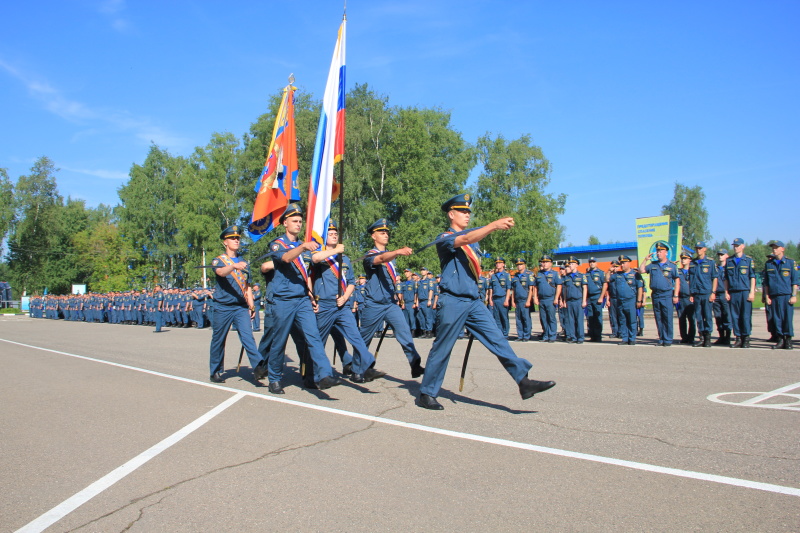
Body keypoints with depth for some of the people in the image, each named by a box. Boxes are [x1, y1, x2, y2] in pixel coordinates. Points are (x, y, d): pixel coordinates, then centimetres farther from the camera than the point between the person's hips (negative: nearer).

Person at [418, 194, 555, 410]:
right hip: (452, 301, -7)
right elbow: (465, 240, -25)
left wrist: (501, 225, -9)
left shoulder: (473, 235, 22)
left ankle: (524, 381, -3)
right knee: (442, 349, -1)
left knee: (497, 339, -1)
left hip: (474, 301, 7)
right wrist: (494, 225, -38)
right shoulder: (445, 238, -9)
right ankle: (426, 394, 10)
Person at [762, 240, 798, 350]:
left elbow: (795, 281, 2)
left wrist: (794, 296, -5)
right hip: (774, 296, 2)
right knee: (777, 318, 2)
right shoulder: (768, 264, 11)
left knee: (788, 318, -2)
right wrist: (767, 296, 6)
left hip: (787, 296, -2)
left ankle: (788, 340, 7)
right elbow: (766, 282, 12)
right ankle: (780, 340, 10)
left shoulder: (790, 262, 4)